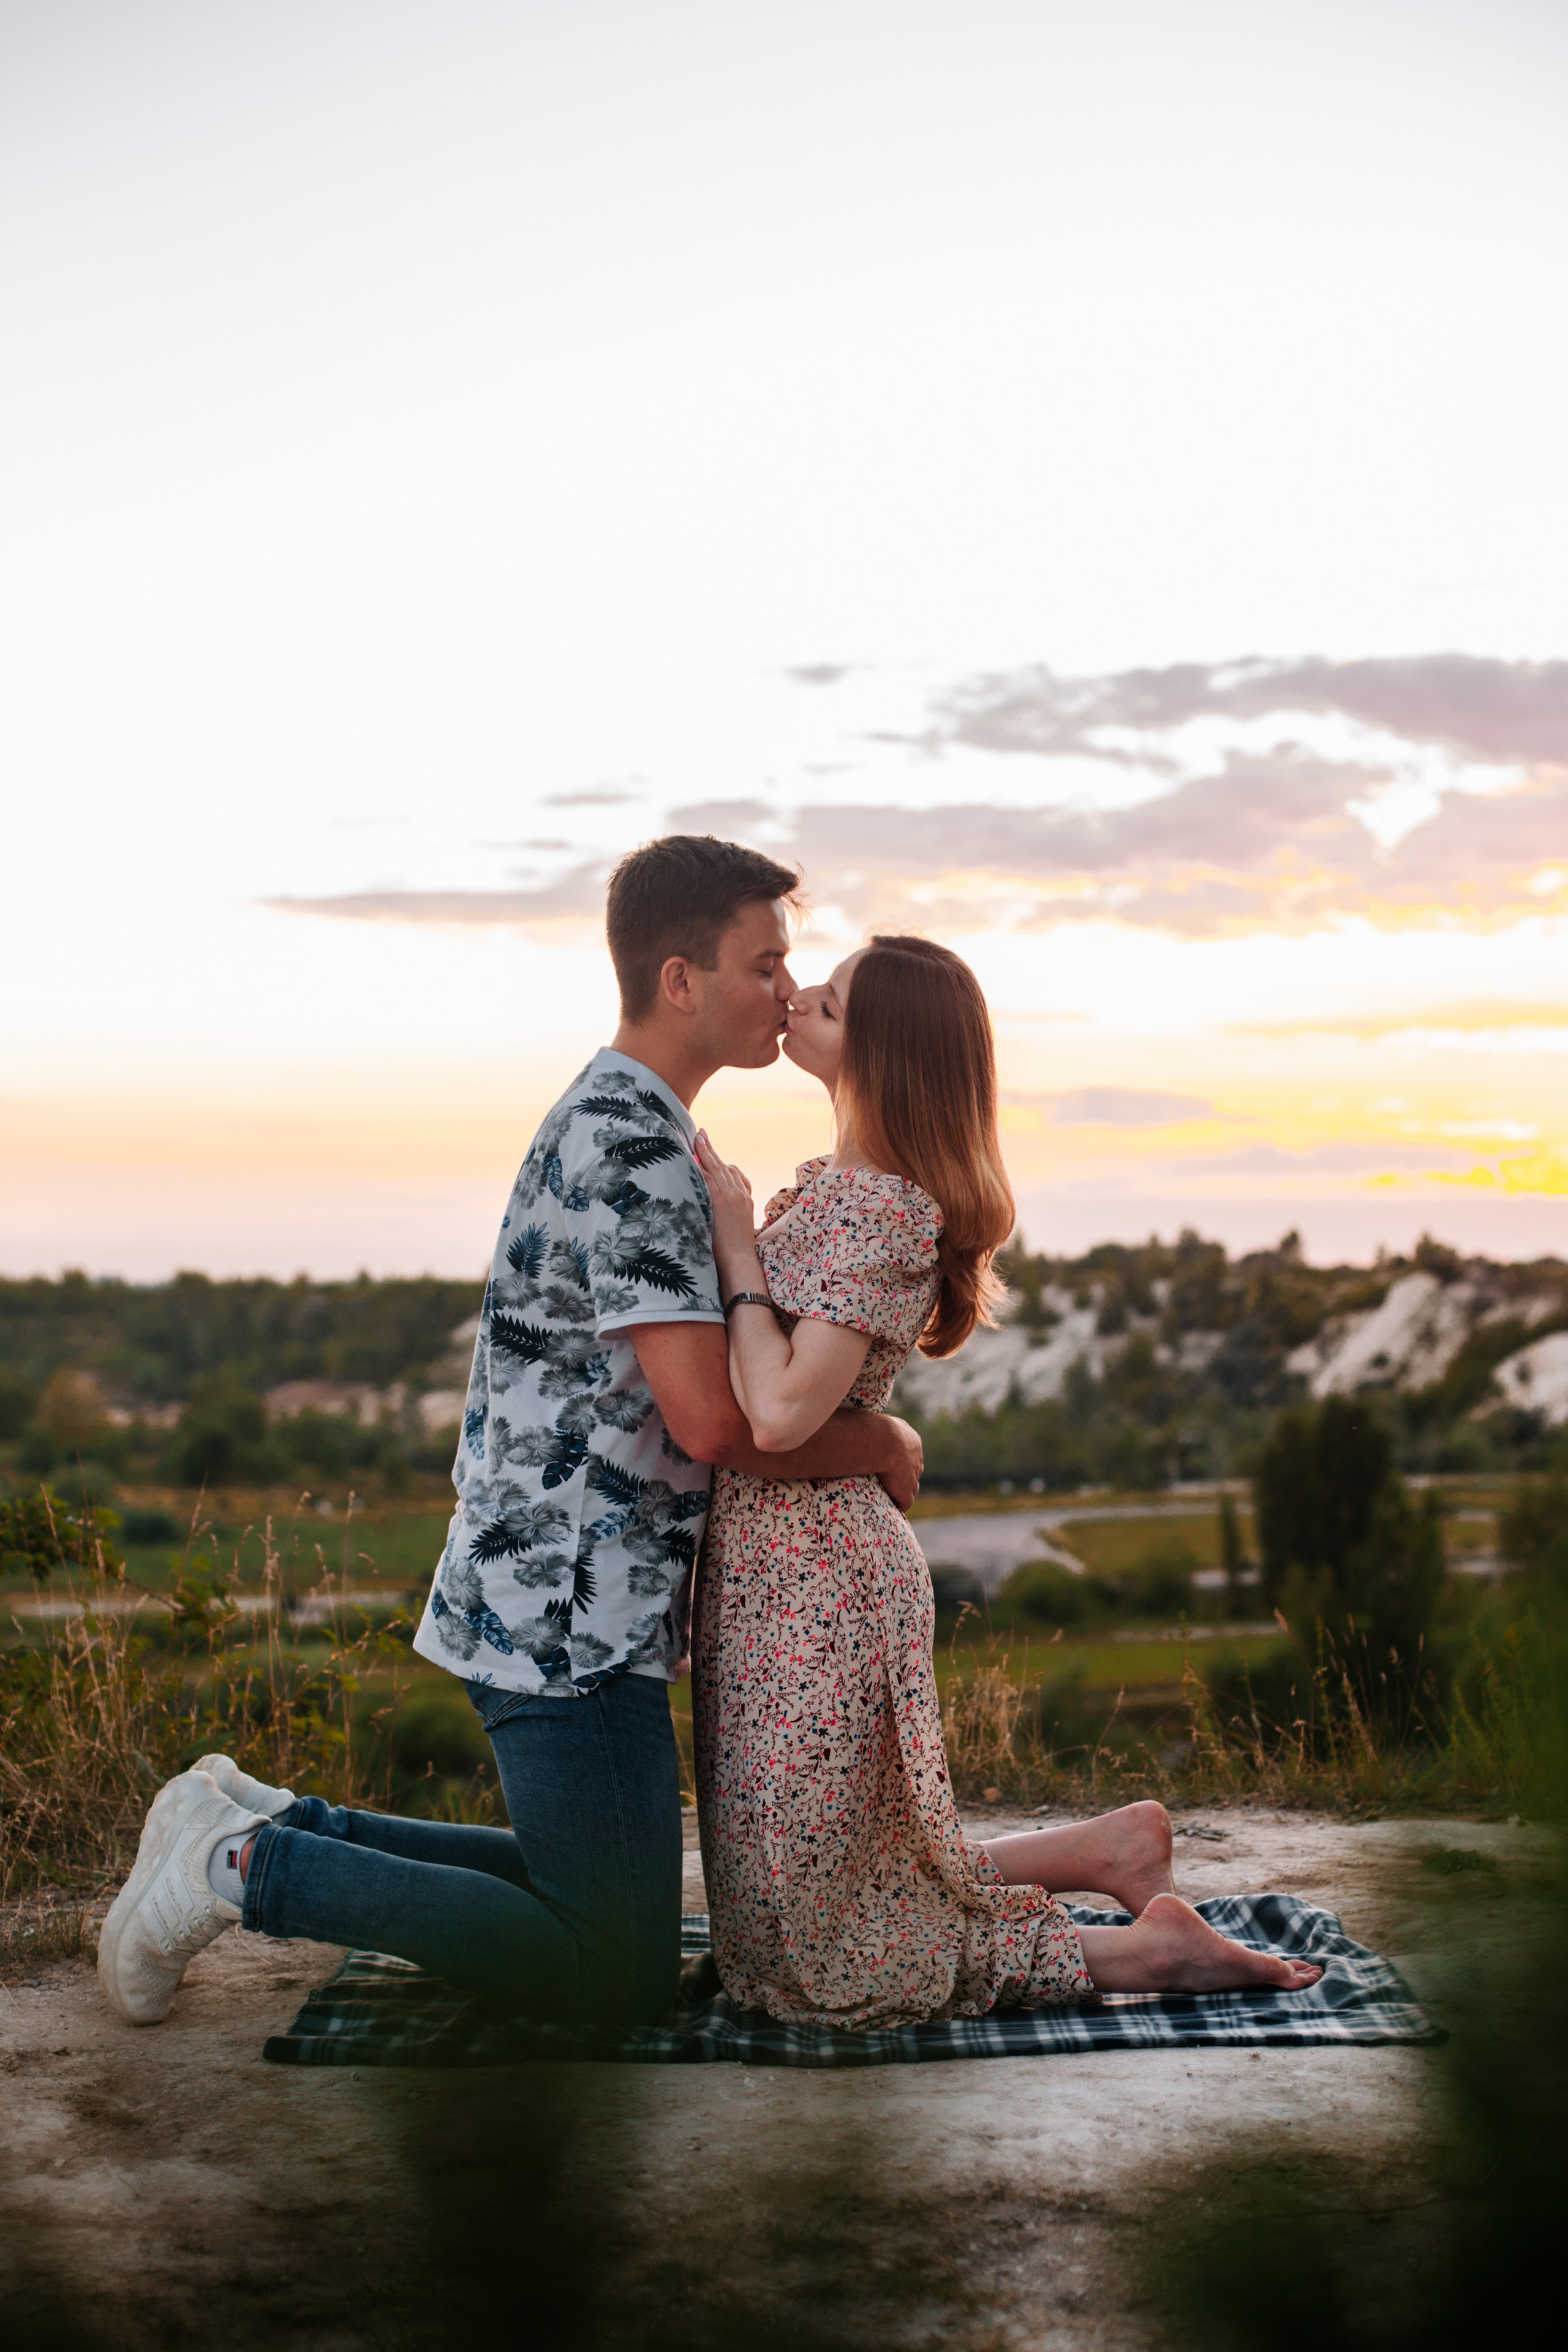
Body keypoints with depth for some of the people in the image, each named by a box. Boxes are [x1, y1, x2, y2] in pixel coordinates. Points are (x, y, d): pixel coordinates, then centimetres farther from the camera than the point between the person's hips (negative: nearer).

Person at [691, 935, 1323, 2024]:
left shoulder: (875, 1208, -20)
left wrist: (737, 1248, -17)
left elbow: (781, 1414, -27)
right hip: (789, 1568, 10)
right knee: (867, 1891, 21)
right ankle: (1110, 1852, 21)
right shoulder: (842, 1183, 9)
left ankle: (1140, 1950, 7)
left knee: (831, 1969, 4)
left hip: (808, 1580, -10)